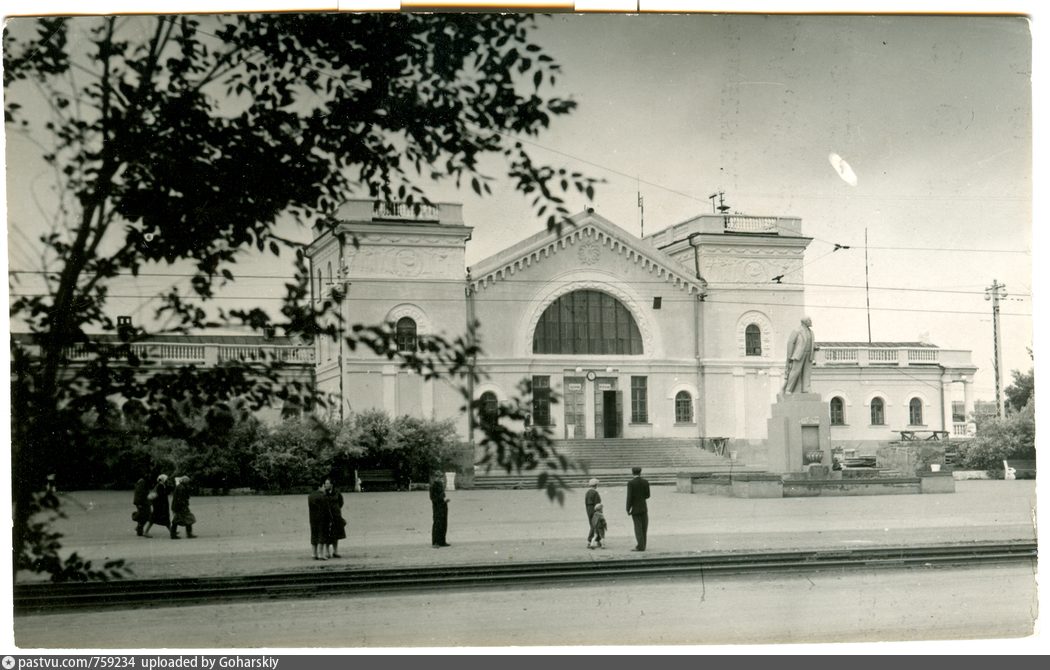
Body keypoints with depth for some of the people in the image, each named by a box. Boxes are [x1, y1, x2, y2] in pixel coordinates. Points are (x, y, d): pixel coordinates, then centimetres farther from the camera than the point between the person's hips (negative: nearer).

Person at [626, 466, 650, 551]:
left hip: (635, 508, -3)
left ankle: (640, 546, -5)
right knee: (644, 527, 10)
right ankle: (642, 545, 15)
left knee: (638, 527, 0)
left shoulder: (631, 483, -12)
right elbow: (647, 495, 4)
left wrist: (628, 509, -8)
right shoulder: (645, 482, -1)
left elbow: (629, 497, -15)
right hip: (644, 507, 3)